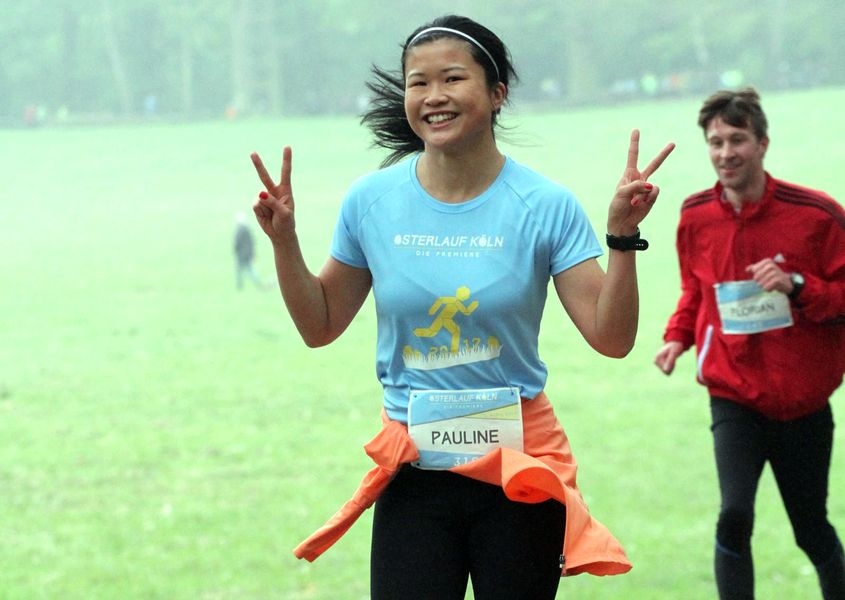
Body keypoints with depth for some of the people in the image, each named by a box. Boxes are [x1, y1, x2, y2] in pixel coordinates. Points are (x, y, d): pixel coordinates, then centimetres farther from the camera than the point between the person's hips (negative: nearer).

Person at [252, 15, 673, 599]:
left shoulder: (545, 206, -7)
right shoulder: (372, 201, -1)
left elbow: (611, 338, -11)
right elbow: (320, 327, 10)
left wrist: (623, 237, -21)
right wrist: (284, 242, -2)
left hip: (520, 473, -1)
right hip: (413, 477, 1)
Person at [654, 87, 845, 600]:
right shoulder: (696, 216, -1)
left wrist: (798, 286, -24)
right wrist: (678, 337, 1)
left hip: (804, 401, -1)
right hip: (734, 397, 1)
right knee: (734, 517, -20)